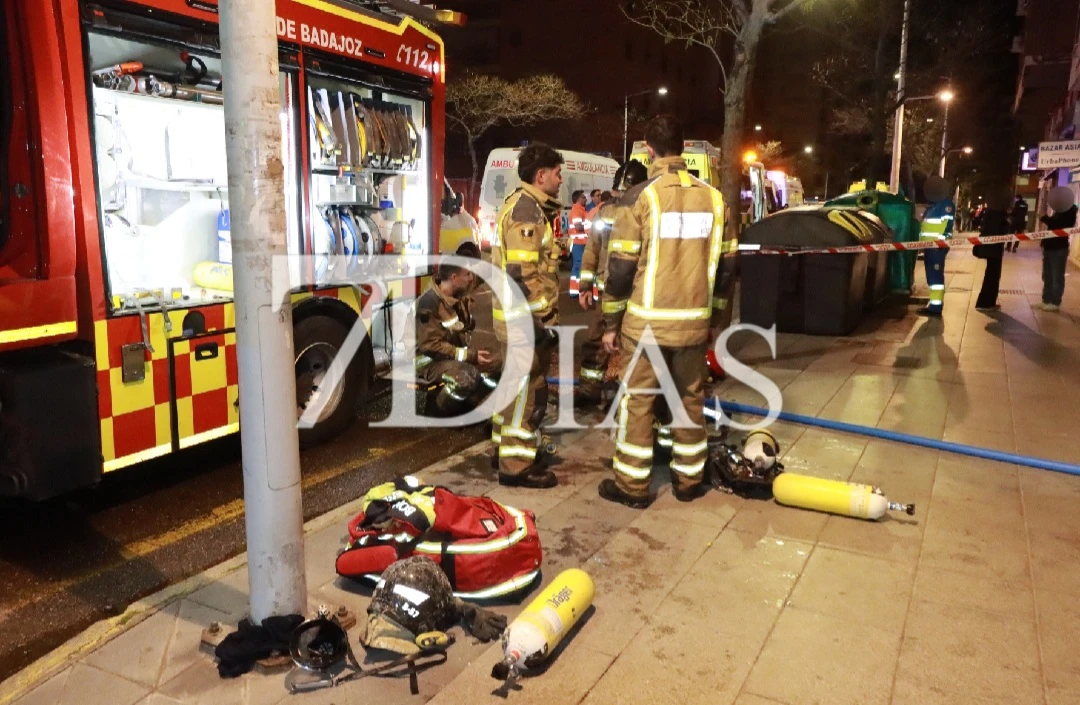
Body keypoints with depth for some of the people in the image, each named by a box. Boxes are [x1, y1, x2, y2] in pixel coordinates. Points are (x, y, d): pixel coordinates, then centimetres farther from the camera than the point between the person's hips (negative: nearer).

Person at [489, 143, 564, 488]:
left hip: (519, 315, 10)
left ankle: (509, 451, 30)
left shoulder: (526, 206, 17)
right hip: (526, 318, -10)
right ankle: (517, 467, 5)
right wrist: (538, 323, -23)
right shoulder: (527, 209, -16)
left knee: (516, 386, 18)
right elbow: (521, 275, -24)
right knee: (527, 391, -3)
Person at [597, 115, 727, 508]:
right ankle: (688, 480, 26)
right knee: (691, 399, 15)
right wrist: (715, 319, 19)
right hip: (694, 322, 4)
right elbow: (722, 265, 10)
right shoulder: (712, 197, 6)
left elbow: (621, 266, -9)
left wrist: (611, 323, 0)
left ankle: (633, 485, 13)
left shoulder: (641, 196, -9)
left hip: (646, 321, -4)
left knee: (637, 401, 6)